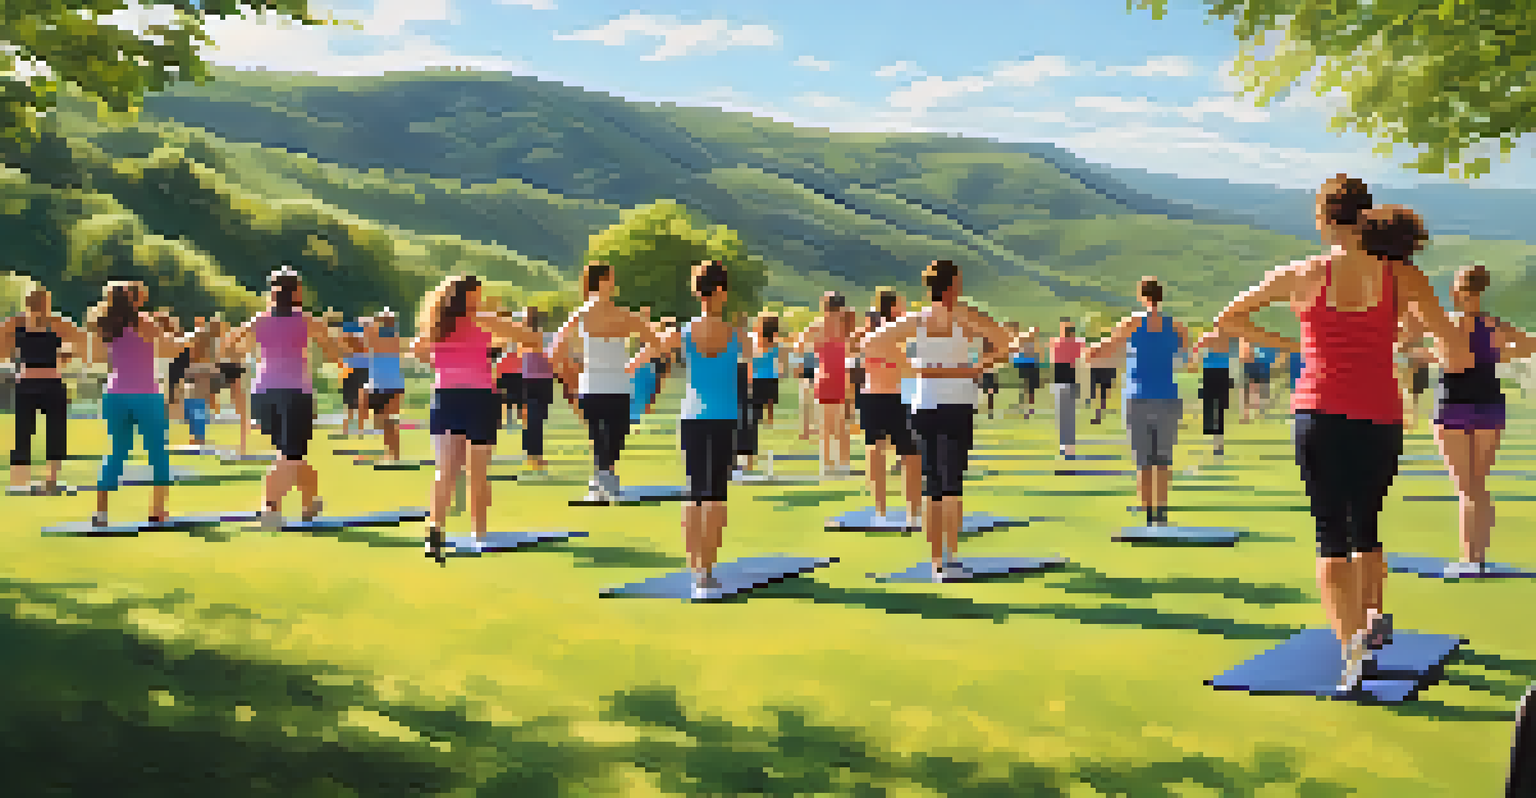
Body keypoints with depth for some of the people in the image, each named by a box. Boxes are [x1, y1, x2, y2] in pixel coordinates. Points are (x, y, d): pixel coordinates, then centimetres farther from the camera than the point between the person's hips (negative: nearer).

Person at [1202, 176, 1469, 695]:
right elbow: (1457, 354, -6)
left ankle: (1349, 641, -15)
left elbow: (1226, 322, 8)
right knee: (1365, 528, 26)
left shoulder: (1302, 275, 0)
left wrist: (1284, 345, 16)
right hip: (1380, 419, 1)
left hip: (1320, 414, -1)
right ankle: (1373, 614, 23)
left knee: (1331, 537, 2)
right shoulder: (1401, 277, 0)